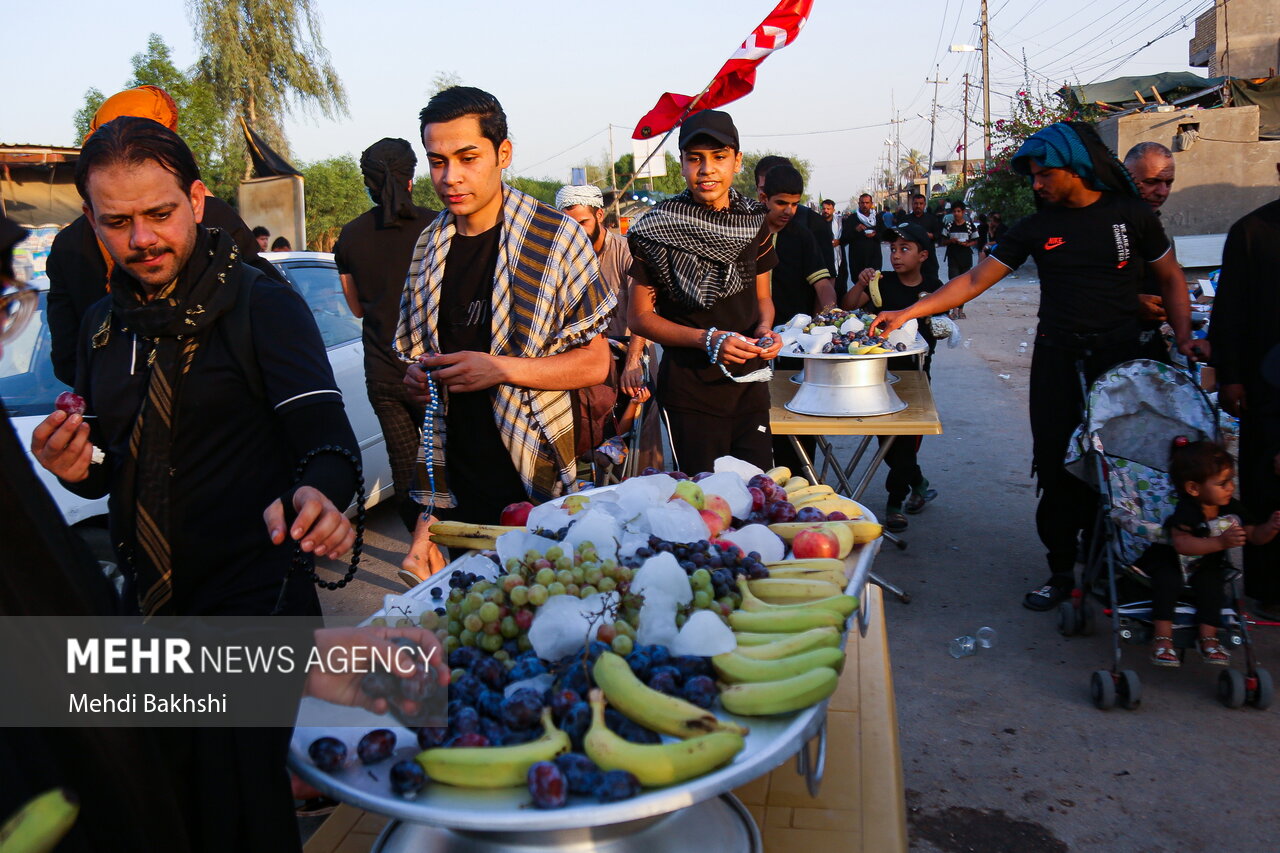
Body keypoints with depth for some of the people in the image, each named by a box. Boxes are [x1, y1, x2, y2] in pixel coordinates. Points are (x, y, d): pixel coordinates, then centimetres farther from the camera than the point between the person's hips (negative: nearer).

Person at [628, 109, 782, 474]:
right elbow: (641, 316, -6)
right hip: (691, 385, -4)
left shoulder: (753, 221, 4)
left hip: (749, 379, 4)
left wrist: (765, 329, -7)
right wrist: (708, 339, -17)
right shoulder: (659, 228, -9)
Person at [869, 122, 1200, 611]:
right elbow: (974, 281, 4)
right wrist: (908, 313, -4)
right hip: (1057, 360, 2)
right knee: (1058, 469, 1)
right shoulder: (1037, 227, 6)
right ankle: (1061, 570, 14)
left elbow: (1170, 279, 11)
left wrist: (1184, 337, -3)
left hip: (1119, 358, -2)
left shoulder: (1130, 215, 1)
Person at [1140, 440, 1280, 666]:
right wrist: (1221, 541, -48)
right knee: (1168, 581, -31)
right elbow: (1181, 544, -42)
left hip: (1207, 565, 5)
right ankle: (1162, 637, -28)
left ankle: (1208, 638, -14)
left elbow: (1254, 536, 3)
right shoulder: (1186, 511, -29)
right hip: (1170, 561, -5)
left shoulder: (1232, 509, -7)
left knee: (1211, 584, -23)